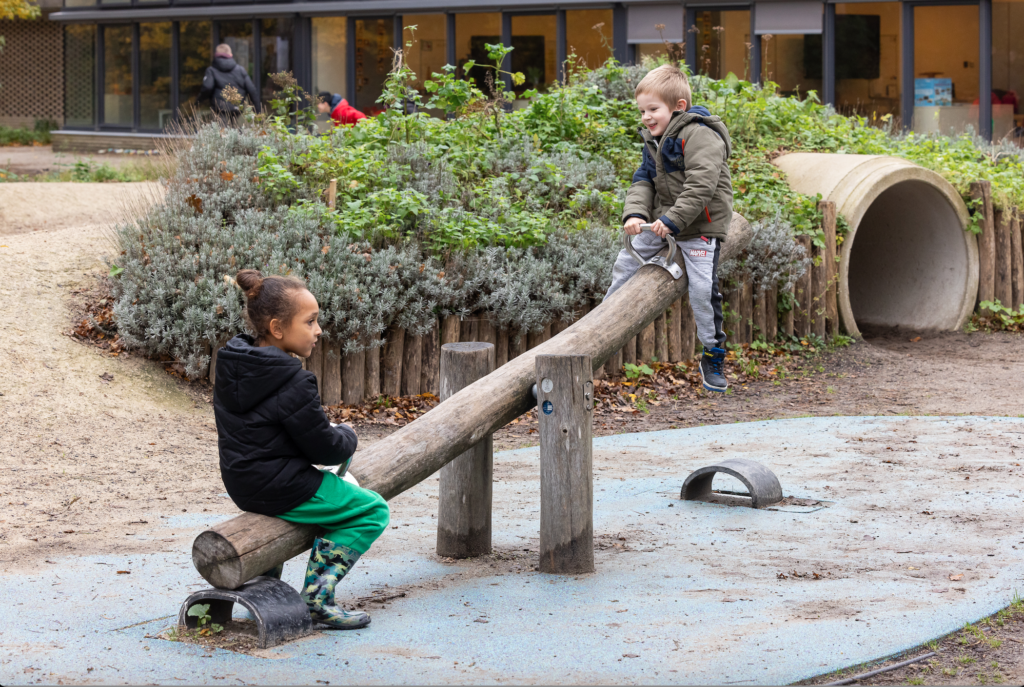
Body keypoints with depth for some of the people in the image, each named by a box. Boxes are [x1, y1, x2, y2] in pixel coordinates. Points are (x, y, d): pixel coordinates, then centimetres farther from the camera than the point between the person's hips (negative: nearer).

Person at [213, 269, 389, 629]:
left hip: (242, 484, 9)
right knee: (373, 510, 4)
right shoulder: (293, 382, -24)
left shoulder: (231, 365, 3)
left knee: (340, 487, 32)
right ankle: (317, 596, -4)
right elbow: (325, 448, -18)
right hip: (281, 489, -9)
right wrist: (347, 436, 6)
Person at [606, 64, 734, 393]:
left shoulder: (700, 137, -18)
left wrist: (673, 220, -28)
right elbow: (643, 181, 9)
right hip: (662, 221, 9)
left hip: (700, 226, -9)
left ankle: (713, 356, 1)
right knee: (626, 261, 13)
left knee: (702, 289, -13)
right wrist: (635, 212, -11)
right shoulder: (654, 141, 10)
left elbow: (701, 185, -26)